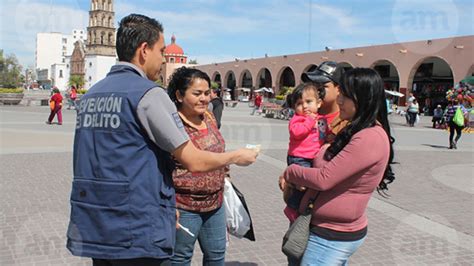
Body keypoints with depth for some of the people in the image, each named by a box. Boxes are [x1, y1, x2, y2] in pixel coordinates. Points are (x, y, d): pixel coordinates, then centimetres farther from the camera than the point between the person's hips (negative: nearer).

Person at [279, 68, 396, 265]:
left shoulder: (370, 138, -23)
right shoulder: (358, 132, 9)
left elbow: (324, 179, -23)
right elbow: (331, 170, 12)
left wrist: (289, 173, -7)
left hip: (332, 236, -9)